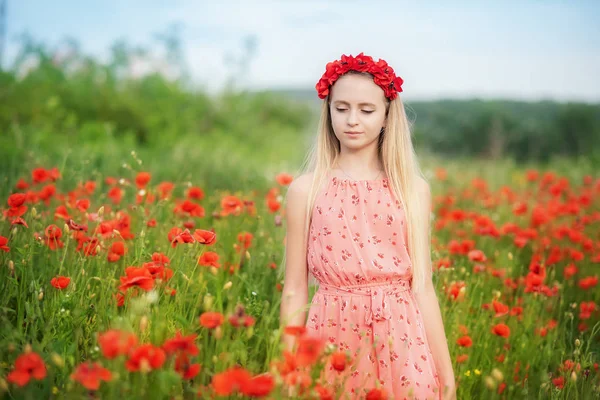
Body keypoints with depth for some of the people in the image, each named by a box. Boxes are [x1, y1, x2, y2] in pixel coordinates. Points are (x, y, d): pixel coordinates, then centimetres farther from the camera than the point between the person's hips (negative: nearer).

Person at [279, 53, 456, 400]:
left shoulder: (414, 189, 3)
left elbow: (423, 287, 4)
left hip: (401, 343, 1)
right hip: (331, 339, -1)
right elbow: (295, 292, 2)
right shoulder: (306, 189, 0)